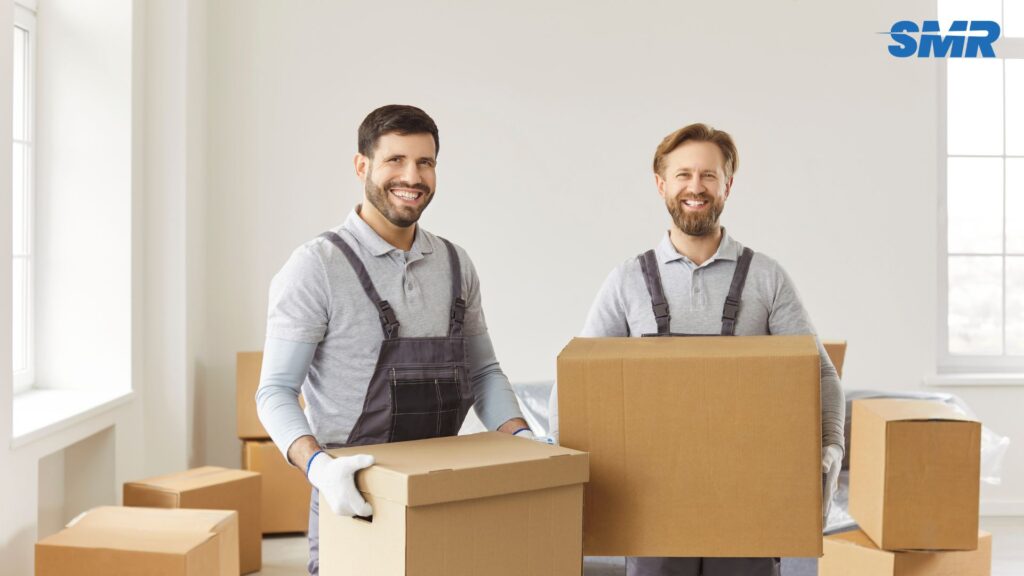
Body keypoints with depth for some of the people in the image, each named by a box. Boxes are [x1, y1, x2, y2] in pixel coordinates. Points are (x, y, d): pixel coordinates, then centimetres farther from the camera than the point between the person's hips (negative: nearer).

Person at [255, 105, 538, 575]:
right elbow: (276, 391, -12)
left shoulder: (455, 266, 6)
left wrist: (521, 436, -4)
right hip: (353, 501, -4)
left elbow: (483, 373, 13)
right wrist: (317, 464, -29)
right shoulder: (316, 267, -10)